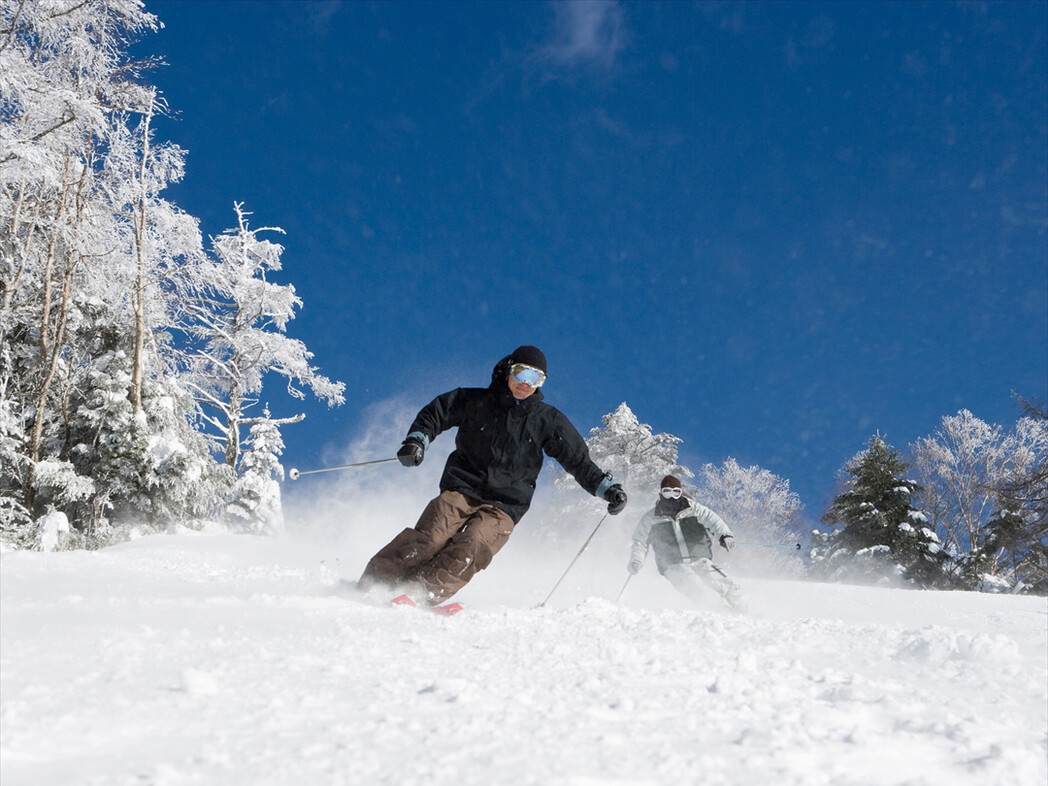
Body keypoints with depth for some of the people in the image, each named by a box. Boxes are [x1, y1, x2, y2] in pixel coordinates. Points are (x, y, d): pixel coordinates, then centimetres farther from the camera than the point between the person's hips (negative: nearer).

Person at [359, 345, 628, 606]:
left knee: (472, 547, -27)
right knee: (432, 537, -23)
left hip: (504, 506, 1)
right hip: (461, 489, 0)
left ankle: (420, 595, -33)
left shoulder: (549, 421, 9)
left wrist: (606, 488, 1)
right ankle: (370, 585, -18)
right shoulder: (476, 401, 8)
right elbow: (434, 414, 14)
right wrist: (416, 441, -5)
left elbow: (578, 460, 12)